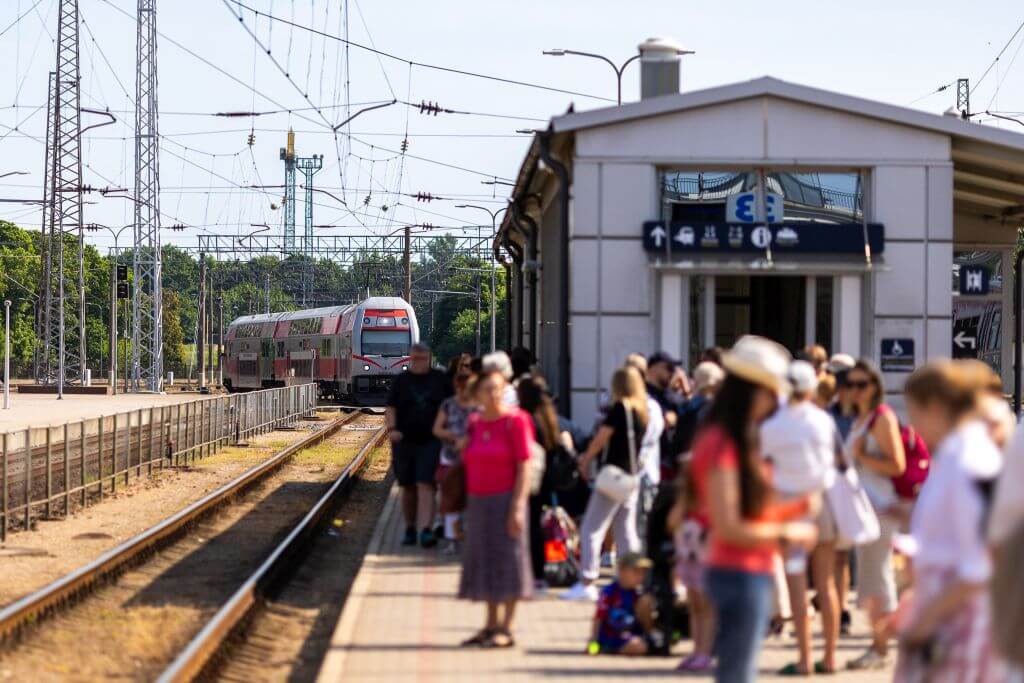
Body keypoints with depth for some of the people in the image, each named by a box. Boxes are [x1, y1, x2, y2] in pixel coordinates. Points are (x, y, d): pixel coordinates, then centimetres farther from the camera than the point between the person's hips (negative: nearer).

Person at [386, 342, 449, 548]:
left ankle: (426, 530, -23)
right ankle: (409, 529, 23)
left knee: (425, 485, -14)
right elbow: (390, 408, 0)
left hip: (431, 441, -2)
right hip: (405, 441, 2)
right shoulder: (401, 380, 6)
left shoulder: (439, 379, 6)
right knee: (408, 488, 10)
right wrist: (391, 428, -17)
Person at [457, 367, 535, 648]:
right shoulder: (474, 422, 10)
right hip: (478, 500, 6)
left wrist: (517, 507, -17)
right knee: (485, 562, 10)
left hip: (505, 499, -6)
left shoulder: (515, 421, -8)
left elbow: (524, 467, -11)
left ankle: (506, 629, 0)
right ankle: (491, 624, 18)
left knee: (507, 560, -3)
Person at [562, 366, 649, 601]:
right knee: (626, 532, 12)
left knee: (591, 529, -3)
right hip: (633, 476, 8)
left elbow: (601, 438, -8)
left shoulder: (620, 408, -12)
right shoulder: (642, 411, 9)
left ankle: (587, 583, -6)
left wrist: (586, 460, 9)